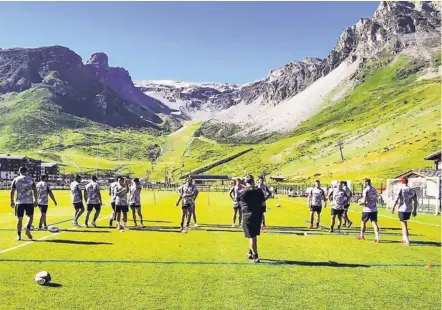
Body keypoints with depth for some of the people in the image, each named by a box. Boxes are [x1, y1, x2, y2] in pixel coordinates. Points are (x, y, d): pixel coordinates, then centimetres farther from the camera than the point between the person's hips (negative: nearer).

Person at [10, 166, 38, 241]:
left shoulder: (15, 180, 6)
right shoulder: (30, 179, 6)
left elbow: (12, 191, 4)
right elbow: (35, 191, 1)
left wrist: (12, 201, 13)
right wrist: (35, 200, 6)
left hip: (19, 202, 1)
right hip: (29, 201, -1)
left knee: (19, 219, 7)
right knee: (30, 216, 12)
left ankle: (19, 235, 9)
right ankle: (27, 229, -10)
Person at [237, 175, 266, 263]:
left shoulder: (241, 192, -7)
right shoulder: (259, 191, -4)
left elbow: (238, 201, 11)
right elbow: (263, 204, -4)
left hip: (247, 216, -3)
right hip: (258, 216, 3)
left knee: (251, 236, 2)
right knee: (254, 235, 19)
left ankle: (255, 256, -2)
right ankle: (251, 253, 32)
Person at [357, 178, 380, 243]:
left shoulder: (366, 190, -14)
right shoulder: (374, 190, 9)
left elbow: (364, 201, -20)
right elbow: (376, 199, 17)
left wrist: (360, 203, 3)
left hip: (367, 210, -6)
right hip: (374, 209, 6)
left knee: (363, 222, 13)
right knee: (374, 223, 2)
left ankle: (362, 236, 27)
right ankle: (377, 237, -8)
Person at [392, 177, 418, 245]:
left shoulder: (401, 190, -9)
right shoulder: (412, 190, 7)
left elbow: (397, 199, -14)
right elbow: (415, 201, 10)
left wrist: (393, 207, -4)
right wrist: (415, 210, 18)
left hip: (402, 210, -5)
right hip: (409, 210, 5)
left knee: (404, 225, 0)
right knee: (404, 224, 21)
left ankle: (407, 241, -3)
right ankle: (404, 239, 28)